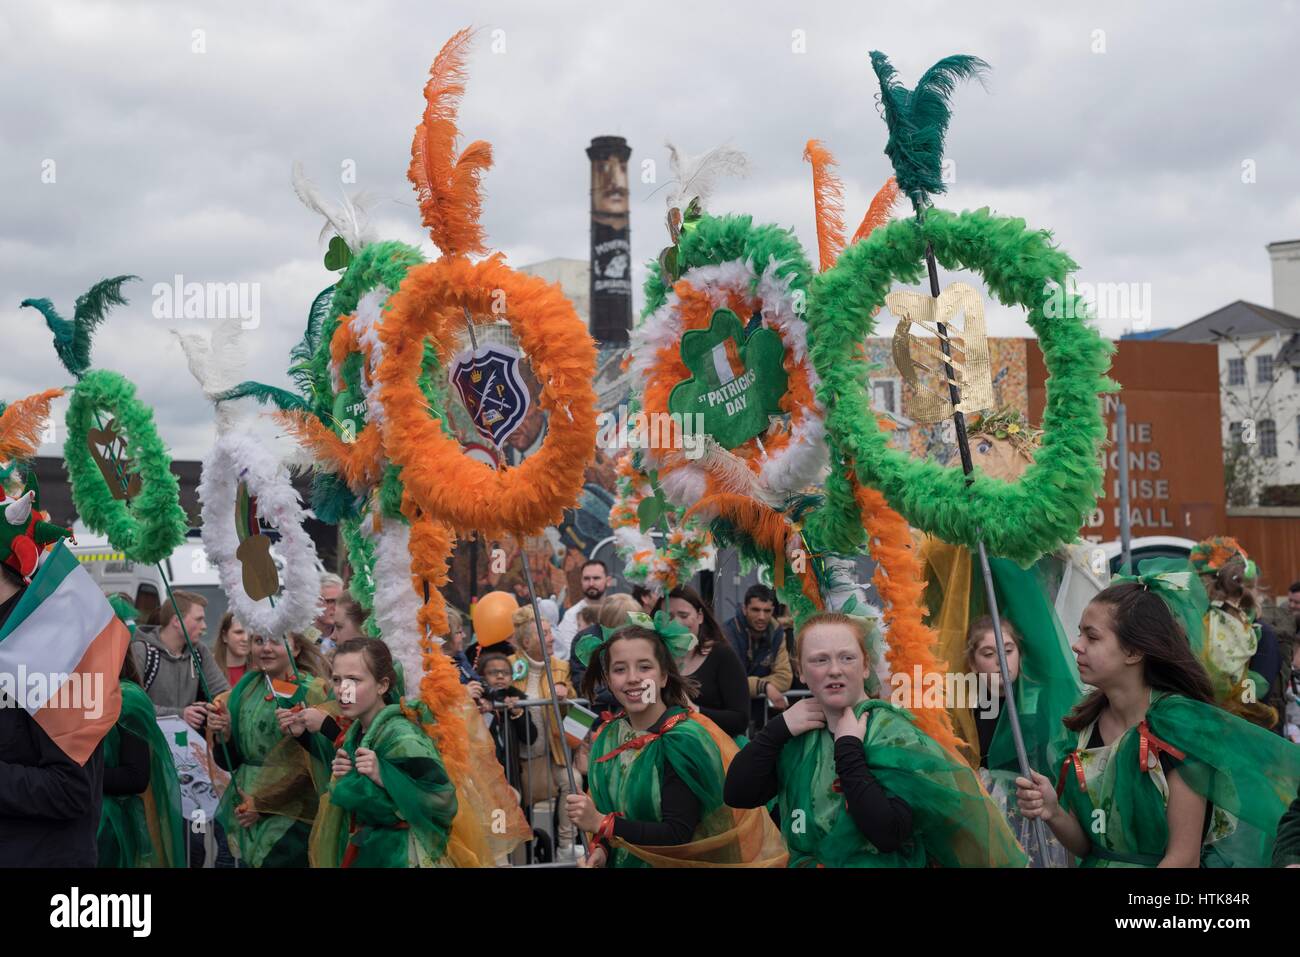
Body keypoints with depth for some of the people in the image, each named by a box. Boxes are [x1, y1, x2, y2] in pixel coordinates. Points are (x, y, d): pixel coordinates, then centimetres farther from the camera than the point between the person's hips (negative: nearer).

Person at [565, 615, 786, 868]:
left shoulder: (684, 740, -21)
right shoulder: (608, 736, -3)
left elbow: (677, 836, -24)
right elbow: (607, 806, 8)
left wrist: (601, 823, -25)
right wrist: (601, 848, -10)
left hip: (676, 862, -4)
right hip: (621, 862, 5)